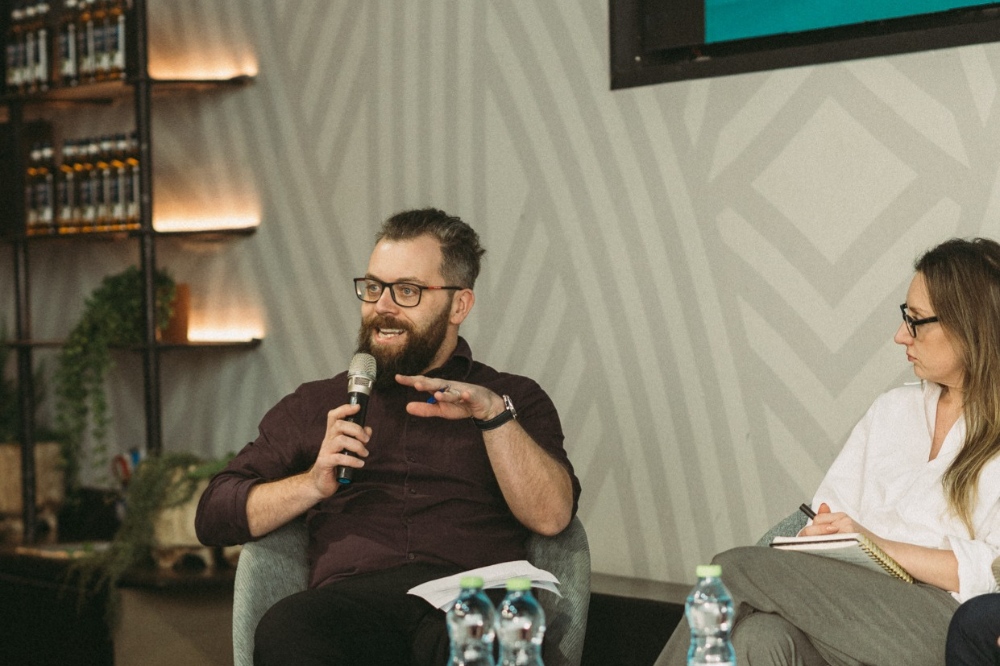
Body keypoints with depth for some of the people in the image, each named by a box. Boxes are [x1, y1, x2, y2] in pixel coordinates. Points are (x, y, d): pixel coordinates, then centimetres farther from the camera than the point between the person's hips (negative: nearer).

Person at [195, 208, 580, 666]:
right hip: (354, 598, 3)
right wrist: (313, 484, 2)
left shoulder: (513, 400, 24)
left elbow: (552, 517, 6)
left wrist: (493, 413, -6)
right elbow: (213, 516, 18)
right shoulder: (315, 405, 28)